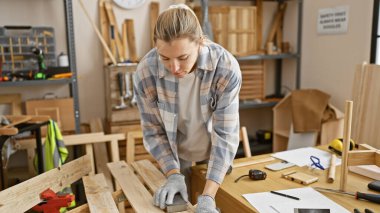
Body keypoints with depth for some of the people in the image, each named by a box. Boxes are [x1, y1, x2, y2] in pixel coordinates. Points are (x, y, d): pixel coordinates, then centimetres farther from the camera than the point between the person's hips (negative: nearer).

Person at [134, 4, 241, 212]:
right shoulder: (145, 72, -26)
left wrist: (208, 196, -34)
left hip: (215, 155, 0)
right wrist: (173, 174, -26)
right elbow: (153, 131, -15)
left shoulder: (226, 68, -30)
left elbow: (225, 134, -28)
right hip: (173, 156, 1)